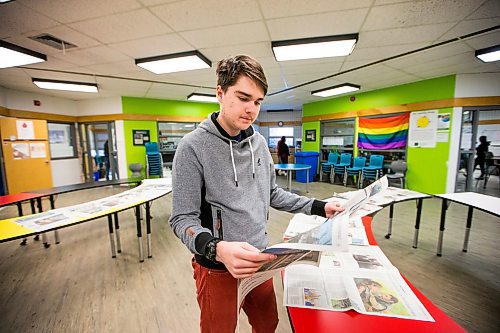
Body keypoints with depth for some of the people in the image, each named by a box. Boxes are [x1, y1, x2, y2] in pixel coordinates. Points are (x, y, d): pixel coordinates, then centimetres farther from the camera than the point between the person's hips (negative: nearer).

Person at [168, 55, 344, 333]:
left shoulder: (259, 143, 0)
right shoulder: (193, 147, -17)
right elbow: (183, 219, -15)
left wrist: (318, 207, 4)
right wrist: (217, 248, -34)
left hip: (260, 261, 5)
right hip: (218, 269, -4)